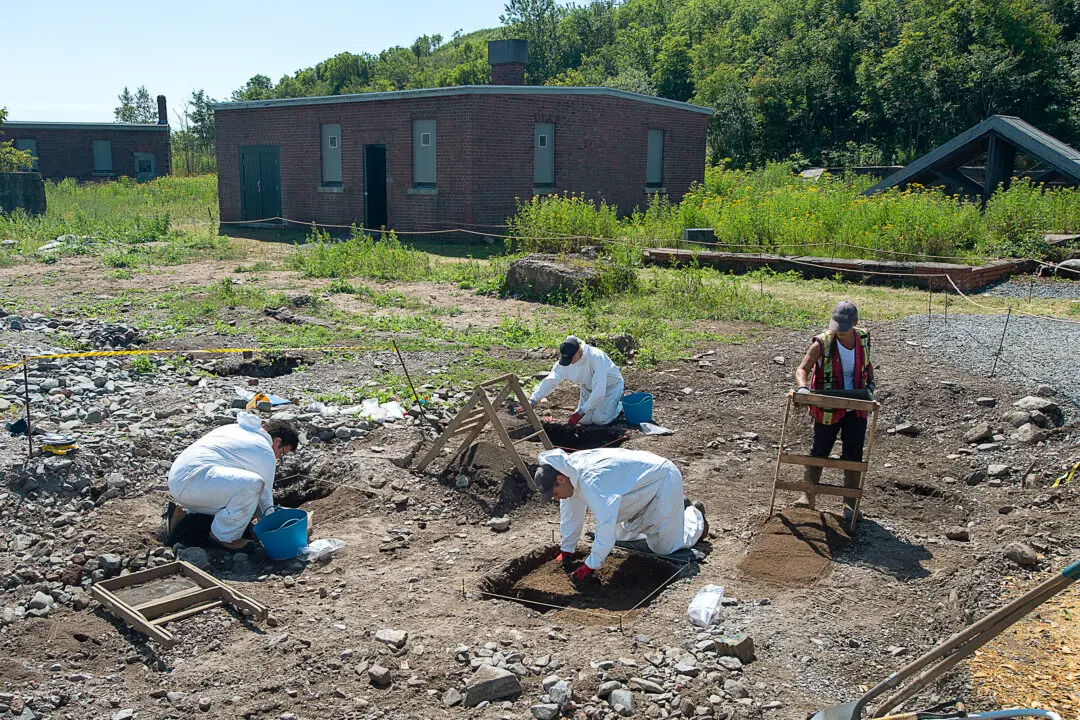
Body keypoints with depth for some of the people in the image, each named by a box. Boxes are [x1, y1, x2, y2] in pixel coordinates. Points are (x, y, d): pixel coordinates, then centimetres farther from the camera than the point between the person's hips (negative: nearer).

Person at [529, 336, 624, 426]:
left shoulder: (596, 357, -39)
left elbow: (599, 391, -39)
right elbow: (550, 381, -16)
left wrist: (580, 412, -37)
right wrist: (532, 400, -26)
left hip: (611, 386, -5)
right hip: (589, 387, 5)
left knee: (599, 419, -17)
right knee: (585, 420, -6)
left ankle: (620, 403, 11)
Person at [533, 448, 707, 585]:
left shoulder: (592, 481, -39)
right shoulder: (571, 468, -9)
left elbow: (606, 524, -41)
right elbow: (571, 512, 3)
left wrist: (590, 566, -33)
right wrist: (566, 550, 7)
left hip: (663, 481, -9)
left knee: (663, 546, -5)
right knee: (625, 534, 20)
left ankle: (694, 514, 22)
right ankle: (679, 506, 35)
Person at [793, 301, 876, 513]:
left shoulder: (863, 338, -2)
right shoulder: (822, 343, -16)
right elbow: (802, 369, -19)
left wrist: (870, 383, 1)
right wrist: (803, 387, -39)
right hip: (828, 408, -3)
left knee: (853, 454, 4)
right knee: (819, 451, 4)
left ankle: (851, 503, 15)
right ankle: (807, 497, 17)